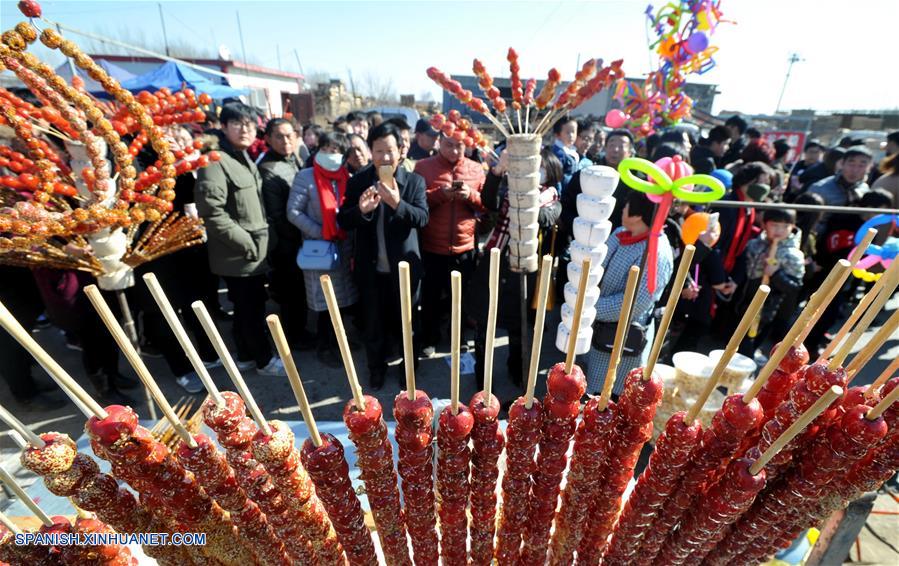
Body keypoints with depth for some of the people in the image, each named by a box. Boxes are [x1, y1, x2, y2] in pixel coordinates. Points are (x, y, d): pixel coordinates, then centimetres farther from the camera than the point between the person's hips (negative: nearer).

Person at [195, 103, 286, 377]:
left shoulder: (245, 159, 16)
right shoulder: (215, 161, -14)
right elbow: (212, 212, -22)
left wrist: (262, 240, 13)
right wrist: (247, 243, -19)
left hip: (255, 252, 9)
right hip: (239, 255, -9)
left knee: (246, 308, 18)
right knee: (252, 310, 3)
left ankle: (246, 355, 32)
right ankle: (264, 360, 19)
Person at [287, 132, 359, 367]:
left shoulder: (347, 177, 4)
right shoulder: (305, 177, -6)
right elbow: (293, 212, -9)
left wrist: (347, 233, -6)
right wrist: (320, 233, -15)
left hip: (344, 246, 4)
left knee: (339, 296, 12)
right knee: (325, 299, 4)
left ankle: (333, 338, 32)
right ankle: (324, 346, 22)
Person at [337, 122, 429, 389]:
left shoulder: (414, 181, -4)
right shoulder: (357, 181, -1)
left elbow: (423, 219, -14)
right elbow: (343, 221, -4)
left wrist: (397, 203, -31)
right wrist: (361, 209, -24)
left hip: (404, 265, -1)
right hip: (370, 267, 1)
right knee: (373, 323, 15)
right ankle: (376, 367, 38)